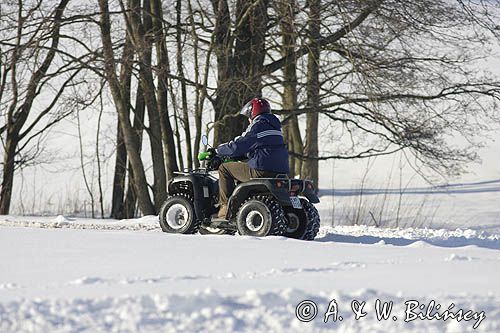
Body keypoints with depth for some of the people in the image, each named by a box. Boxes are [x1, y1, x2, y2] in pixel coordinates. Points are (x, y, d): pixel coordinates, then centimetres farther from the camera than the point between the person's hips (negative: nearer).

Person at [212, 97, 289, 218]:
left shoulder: (257, 126, -8)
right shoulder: (275, 126, 21)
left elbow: (237, 146, -7)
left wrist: (217, 151, 9)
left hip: (262, 172, -9)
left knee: (224, 168, 4)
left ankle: (225, 207, -1)